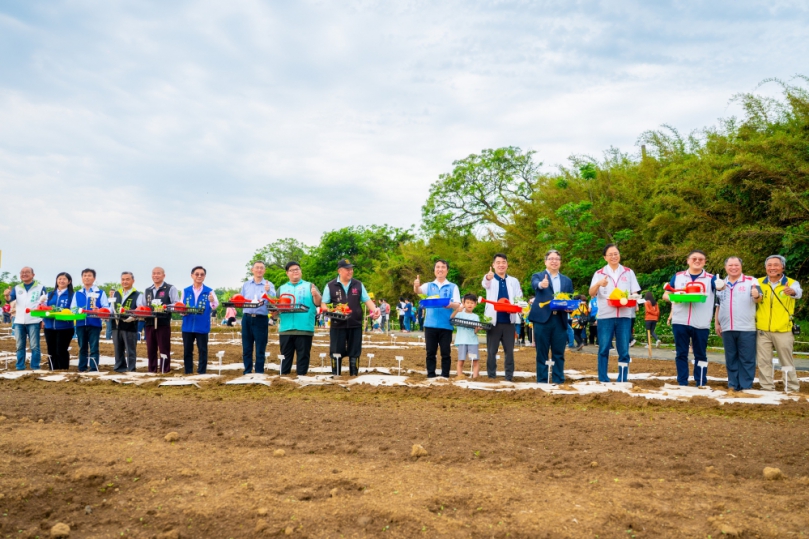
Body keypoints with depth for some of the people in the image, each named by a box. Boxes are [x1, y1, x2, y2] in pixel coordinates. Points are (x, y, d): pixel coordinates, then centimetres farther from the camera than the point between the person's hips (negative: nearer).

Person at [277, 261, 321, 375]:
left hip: (304, 328, -2)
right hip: (285, 328, 2)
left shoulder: (309, 286, 10)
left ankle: (301, 376, 5)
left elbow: (318, 303, 0)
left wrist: (316, 295, -21)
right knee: (285, 355, 6)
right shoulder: (282, 288, 18)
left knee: (303, 355, 1)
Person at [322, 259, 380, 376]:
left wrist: (374, 309, -10)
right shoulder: (330, 286, 1)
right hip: (337, 325, -2)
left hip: (355, 324, 2)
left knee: (354, 352, 7)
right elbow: (324, 303, 3)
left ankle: (354, 375, 16)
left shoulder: (358, 285, 7)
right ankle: (336, 376, 13)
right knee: (336, 352, 3)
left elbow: (367, 300, 9)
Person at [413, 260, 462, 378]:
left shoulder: (453, 287, 6)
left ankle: (445, 376, 10)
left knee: (446, 352, 2)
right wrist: (416, 286, -32)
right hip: (430, 324, 2)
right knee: (430, 352, 5)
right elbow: (418, 291, -8)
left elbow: (458, 305, -4)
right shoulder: (428, 286, 11)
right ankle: (431, 375, 13)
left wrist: (451, 304, -27)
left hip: (446, 325, -1)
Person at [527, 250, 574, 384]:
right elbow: (535, 285, -18)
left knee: (559, 353, 6)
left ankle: (558, 380, 13)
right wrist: (541, 284, -41)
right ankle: (542, 381, 9)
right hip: (542, 319, -3)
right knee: (542, 352, 3)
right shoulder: (537, 276, 6)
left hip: (560, 320, 3)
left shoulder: (567, 280, 17)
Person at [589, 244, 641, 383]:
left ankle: (622, 380, 8)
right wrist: (598, 284, -27)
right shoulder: (599, 273, 5)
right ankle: (603, 379, 6)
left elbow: (635, 293, 11)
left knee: (624, 350, 2)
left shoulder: (628, 272, 11)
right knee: (604, 349, 0)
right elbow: (591, 293, -6)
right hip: (605, 316, -1)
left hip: (624, 316, 1)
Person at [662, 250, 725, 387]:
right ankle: (682, 383, 13)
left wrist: (722, 285, -40)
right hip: (680, 322, 1)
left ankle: (701, 384, 13)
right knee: (681, 354, 6)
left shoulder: (710, 278, 5)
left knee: (700, 355, 6)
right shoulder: (678, 276, 9)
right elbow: (665, 295, 10)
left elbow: (719, 285, -16)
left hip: (701, 324, -1)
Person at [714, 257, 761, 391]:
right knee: (731, 359, 9)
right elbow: (718, 306, 19)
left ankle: (746, 386, 7)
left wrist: (757, 296, -35)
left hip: (746, 329, -4)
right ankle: (733, 385, 17)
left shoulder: (751, 281, 1)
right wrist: (716, 323, 13)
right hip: (727, 329, 4)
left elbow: (758, 300, -12)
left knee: (747, 359, 1)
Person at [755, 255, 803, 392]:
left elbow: (798, 292, -27)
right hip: (763, 331, 2)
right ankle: (767, 388, 17)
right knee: (763, 362, 7)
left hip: (783, 331, -2)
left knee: (787, 362, 8)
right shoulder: (759, 283, 4)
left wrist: (792, 292, -50)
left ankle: (792, 389, 21)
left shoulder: (791, 283, -4)